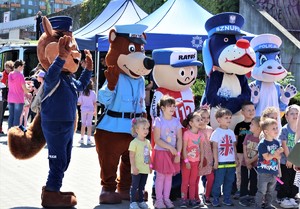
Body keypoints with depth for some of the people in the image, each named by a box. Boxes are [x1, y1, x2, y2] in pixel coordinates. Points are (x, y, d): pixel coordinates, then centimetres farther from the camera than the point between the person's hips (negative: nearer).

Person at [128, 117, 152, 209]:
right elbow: (131, 156, -16)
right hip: (137, 169, -7)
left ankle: (141, 201, 25)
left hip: (145, 169, 7)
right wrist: (134, 167, -20)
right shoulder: (134, 142, -14)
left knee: (142, 186, 15)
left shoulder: (147, 142, 8)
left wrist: (150, 166, 15)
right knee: (135, 186, 1)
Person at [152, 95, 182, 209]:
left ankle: (166, 198, 18)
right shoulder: (158, 120, -8)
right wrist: (170, 147, -19)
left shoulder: (176, 121, 4)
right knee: (160, 176, 1)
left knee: (169, 176, 8)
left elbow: (179, 139, 2)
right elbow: (157, 139, -13)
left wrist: (178, 154, -7)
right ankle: (159, 199, 10)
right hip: (161, 152, -4)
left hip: (173, 153, 4)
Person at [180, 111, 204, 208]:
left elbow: (201, 149, 6)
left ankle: (192, 199, 16)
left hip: (196, 161, 5)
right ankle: (184, 199, 10)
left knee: (193, 181, 10)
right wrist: (186, 161, -15)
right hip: (187, 161, -5)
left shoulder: (201, 134, 2)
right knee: (185, 181, 4)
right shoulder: (187, 133, -14)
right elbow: (184, 149, -13)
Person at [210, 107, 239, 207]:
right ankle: (215, 199, 9)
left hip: (231, 162, 5)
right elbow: (214, 147, -8)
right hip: (221, 162, -5)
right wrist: (216, 161, -12)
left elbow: (234, 146, 14)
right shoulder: (216, 132, -6)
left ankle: (227, 198, 20)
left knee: (229, 182, 10)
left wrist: (236, 159, 10)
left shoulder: (231, 132, 10)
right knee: (218, 182, -1)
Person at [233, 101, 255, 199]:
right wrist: (234, 155, 4)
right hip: (240, 153, 1)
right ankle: (239, 190, 17)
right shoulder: (239, 126, 3)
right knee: (239, 172, 7)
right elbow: (235, 141, 7)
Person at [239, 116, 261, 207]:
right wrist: (247, 162, -11)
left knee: (254, 182, 9)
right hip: (245, 164, 3)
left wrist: (250, 161, -13)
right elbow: (244, 150, -3)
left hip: (255, 165, -3)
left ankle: (251, 197, 21)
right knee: (244, 182, 6)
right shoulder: (248, 136, -2)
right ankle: (243, 198, 12)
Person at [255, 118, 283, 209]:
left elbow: (279, 157, 3)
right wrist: (276, 153, -12)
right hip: (264, 172, -7)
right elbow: (267, 157, -19)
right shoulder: (262, 143, -16)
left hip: (274, 172, 7)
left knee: (270, 191, 18)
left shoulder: (276, 142, 5)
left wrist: (277, 154, -18)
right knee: (261, 191, -1)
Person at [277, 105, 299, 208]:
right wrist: (289, 158, -13)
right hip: (285, 160, -4)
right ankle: (283, 198, 14)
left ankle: (291, 197, 24)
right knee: (285, 180, 4)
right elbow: (284, 145, -12)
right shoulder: (285, 129, -11)